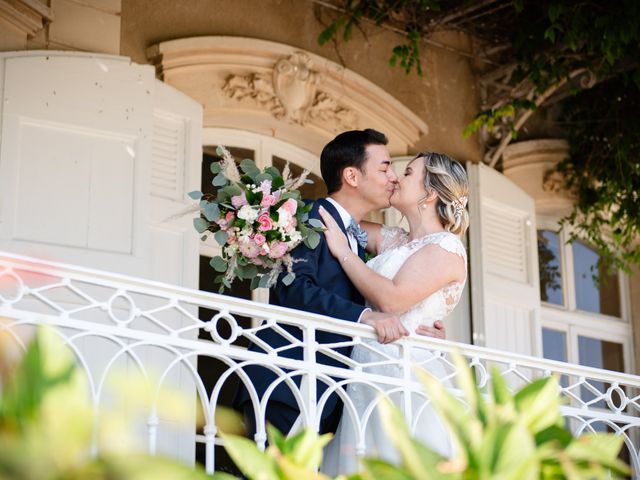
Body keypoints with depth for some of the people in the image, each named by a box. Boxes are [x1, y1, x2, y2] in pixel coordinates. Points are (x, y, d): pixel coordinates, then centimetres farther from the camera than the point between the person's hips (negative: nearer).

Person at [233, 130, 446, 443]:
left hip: (326, 399, 8)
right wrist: (364, 316, -28)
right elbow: (294, 287, -19)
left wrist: (411, 333, 3)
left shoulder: (357, 242, 24)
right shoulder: (311, 218, -2)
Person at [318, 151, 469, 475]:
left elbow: (392, 299, -17)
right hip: (370, 374, 8)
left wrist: (343, 251, -9)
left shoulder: (445, 247, -5)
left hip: (406, 374, -7)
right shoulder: (391, 239, 19)